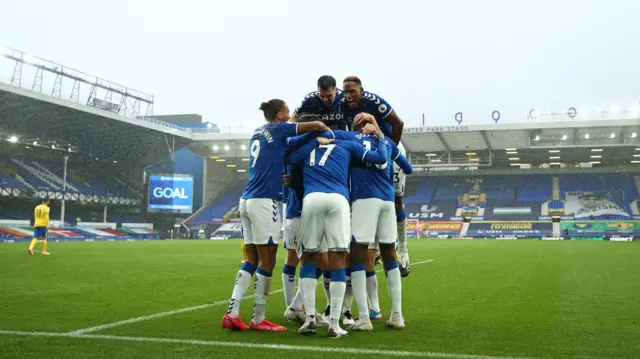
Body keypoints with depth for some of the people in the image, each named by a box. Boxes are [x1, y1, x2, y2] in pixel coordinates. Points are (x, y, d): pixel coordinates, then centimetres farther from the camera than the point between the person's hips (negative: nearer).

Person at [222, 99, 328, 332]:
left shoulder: (257, 133, 19)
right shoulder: (277, 130, -2)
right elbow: (315, 125, -6)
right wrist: (328, 130, 14)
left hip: (247, 200, 8)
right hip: (264, 201, -8)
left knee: (251, 259, 11)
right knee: (267, 261, 0)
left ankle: (232, 314, 7)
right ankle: (258, 319, 6)